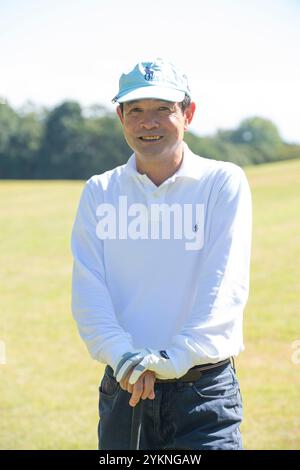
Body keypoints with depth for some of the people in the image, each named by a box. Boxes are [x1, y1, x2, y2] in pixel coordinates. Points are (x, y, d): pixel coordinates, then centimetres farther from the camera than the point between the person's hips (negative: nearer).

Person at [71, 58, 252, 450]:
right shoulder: (99, 193, 9)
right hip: (123, 389, 3)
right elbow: (88, 290, 0)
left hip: (204, 388, -2)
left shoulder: (224, 182, 1)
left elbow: (226, 286, -9)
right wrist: (121, 353, -18)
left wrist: (175, 357, -21)